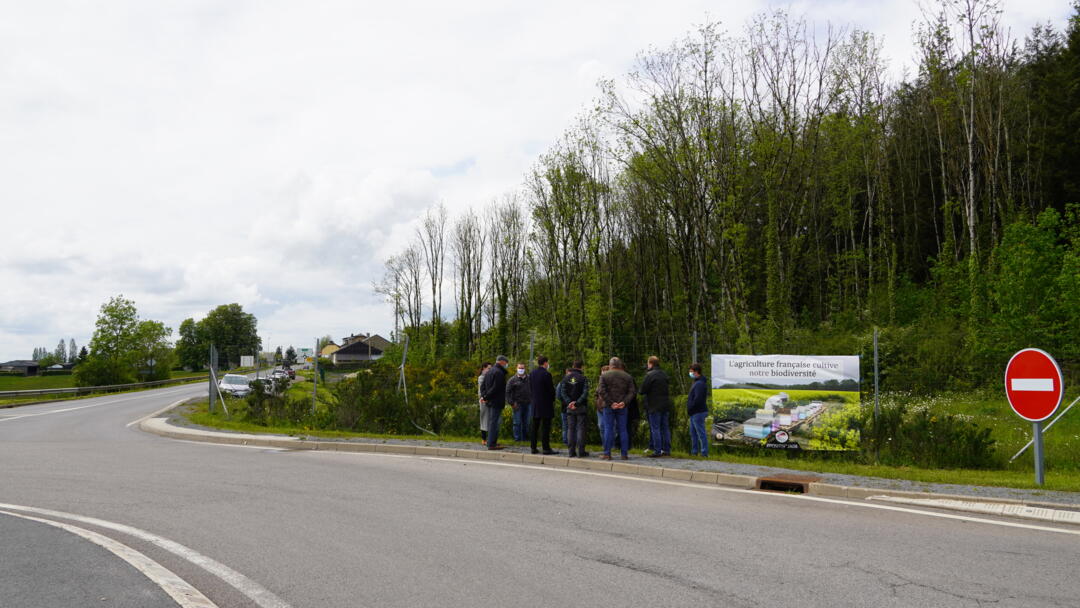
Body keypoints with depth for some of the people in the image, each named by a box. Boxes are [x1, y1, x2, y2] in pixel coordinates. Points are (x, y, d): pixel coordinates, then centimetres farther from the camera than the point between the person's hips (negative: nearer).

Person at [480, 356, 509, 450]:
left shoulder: (489, 372, 16)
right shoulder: (499, 372, -15)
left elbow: (483, 386, 15)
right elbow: (495, 388, -21)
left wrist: (483, 396, 1)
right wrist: (485, 397, -14)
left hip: (489, 402, 10)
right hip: (496, 402, -10)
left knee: (491, 422, 15)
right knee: (494, 422, -8)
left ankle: (491, 442, 22)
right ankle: (492, 444, -8)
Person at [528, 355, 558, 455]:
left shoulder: (532, 374, 6)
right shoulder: (546, 374, -14)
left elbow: (530, 389, 10)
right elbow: (551, 389, -11)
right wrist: (553, 399, 4)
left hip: (535, 404, 7)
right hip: (546, 404, -6)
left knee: (535, 427, 10)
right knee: (545, 427, -3)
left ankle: (533, 447, 12)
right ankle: (546, 448, -3)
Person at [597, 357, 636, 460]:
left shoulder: (604, 375, -1)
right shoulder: (627, 376, 6)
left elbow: (602, 391, -10)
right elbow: (632, 392, -2)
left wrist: (610, 403, -11)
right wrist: (624, 402, -10)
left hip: (608, 406, -2)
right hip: (622, 407, 2)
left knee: (608, 429, 3)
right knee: (623, 429, 6)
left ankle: (607, 453, 1)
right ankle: (625, 454, 6)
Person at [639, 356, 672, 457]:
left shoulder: (650, 375, -12)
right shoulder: (664, 374, 11)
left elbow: (642, 391, -14)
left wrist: (639, 391, 9)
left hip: (655, 406, -7)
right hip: (666, 405, 7)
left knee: (655, 429, -3)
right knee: (665, 428, 11)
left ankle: (657, 451, -5)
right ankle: (667, 450, 13)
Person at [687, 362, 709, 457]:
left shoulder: (700, 383, -17)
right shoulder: (696, 382, 16)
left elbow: (698, 399, -25)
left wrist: (690, 409, -15)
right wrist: (689, 410, 14)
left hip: (698, 413, -11)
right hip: (694, 413, 11)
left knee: (701, 433, -6)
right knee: (693, 433, 16)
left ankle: (704, 452, -3)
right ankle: (694, 451, 24)